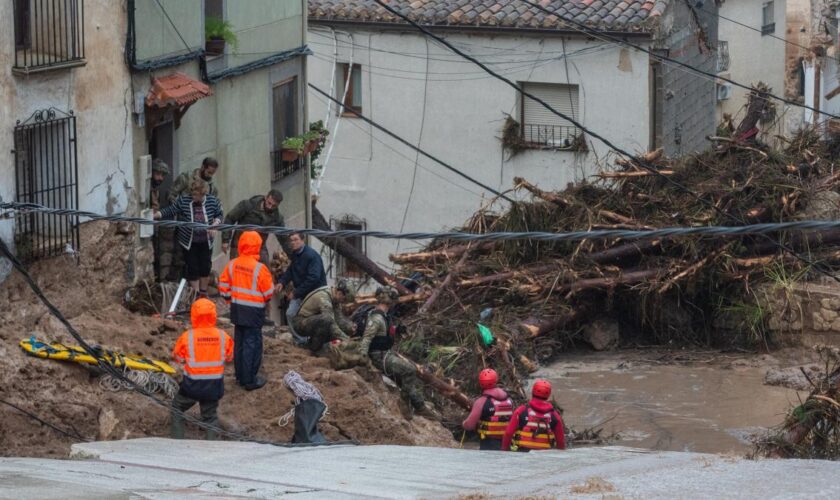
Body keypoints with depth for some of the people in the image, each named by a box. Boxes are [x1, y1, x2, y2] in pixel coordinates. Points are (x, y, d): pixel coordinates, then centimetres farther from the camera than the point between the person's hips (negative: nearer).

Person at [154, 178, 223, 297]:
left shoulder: (213, 201, -11)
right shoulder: (183, 201, -15)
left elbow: (219, 214, 4)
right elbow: (170, 211, -11)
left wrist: (214, 225, -14)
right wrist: (156, 215, -24)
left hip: (205, 242, 2)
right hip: (189, 242, -2)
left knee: (206, 267, 10)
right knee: (192, 269, 3)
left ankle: (203, 293, 30)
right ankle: (196, 295, 17)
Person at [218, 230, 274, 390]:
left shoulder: (232, 265, -3)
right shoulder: (260, 268, -20)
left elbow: (223, 286, 4)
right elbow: (268, 292, -12)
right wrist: (266, 300, 10)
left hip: (237, 309, 6)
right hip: (254, 311, -6)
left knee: (239, 342, 17)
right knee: (252, 344, 1)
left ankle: (240, 376, 25)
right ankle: (250, 380, 3)